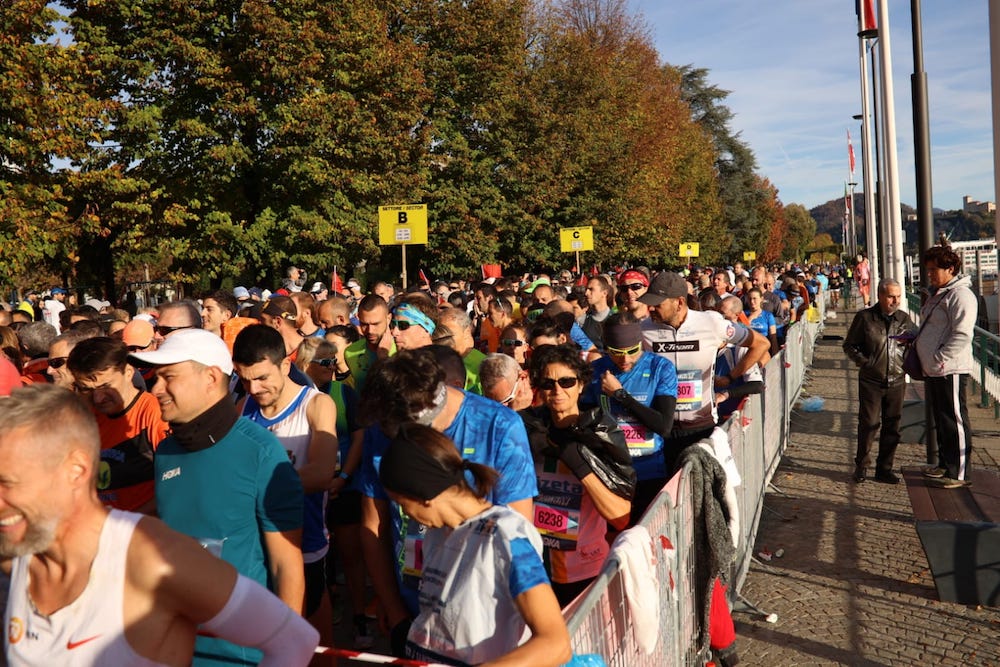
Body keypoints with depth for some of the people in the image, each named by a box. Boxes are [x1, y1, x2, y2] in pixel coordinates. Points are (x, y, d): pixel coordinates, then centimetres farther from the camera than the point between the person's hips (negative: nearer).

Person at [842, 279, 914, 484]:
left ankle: (884, 468, 18)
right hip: (871, 381, -3)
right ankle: (861, 465, 12)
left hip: (897, 381, 3)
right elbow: (849, 345, 2)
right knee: (869, 424, -3)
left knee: (892, 426, 7)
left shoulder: (904, 319, 6)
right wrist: (864, 362, -10)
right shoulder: (865, 317, -3)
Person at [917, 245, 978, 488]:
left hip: (950, 370, -10)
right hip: (933, 370, 10)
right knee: (941, 420, 18)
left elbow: (962, 335, -22)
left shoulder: (960, 295, -15)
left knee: (955, 421, -3)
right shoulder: (937, 294, 17)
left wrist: (939, 358, -22)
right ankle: (945, 465, 30)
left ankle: (959, 473, 4)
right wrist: (913, 339, 10)